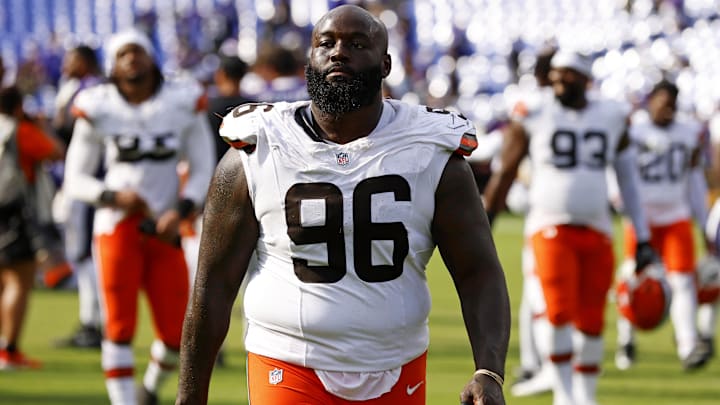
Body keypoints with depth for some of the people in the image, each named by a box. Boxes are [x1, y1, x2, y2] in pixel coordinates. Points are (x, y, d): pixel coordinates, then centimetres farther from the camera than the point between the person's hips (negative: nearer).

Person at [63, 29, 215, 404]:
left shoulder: (183, 103, 2)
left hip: (164, 230, 2)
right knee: (120, 327, -5)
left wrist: (181, 210, -10)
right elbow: (76, 180, 4)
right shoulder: (98, 110, -1)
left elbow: (202, 170, 8)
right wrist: (114, 197, -14)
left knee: (176, 335, 1)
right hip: (117, 227, -2)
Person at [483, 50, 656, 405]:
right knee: (560, 312, -18)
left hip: (596, 232, 3)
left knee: (591, 323, 4)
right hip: (551, 228, -3)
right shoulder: (533, 119, -2)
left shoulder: (611, 119, 6)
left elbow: (629, 181, 12)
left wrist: (643, 238, 10)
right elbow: (503, 176, 3)